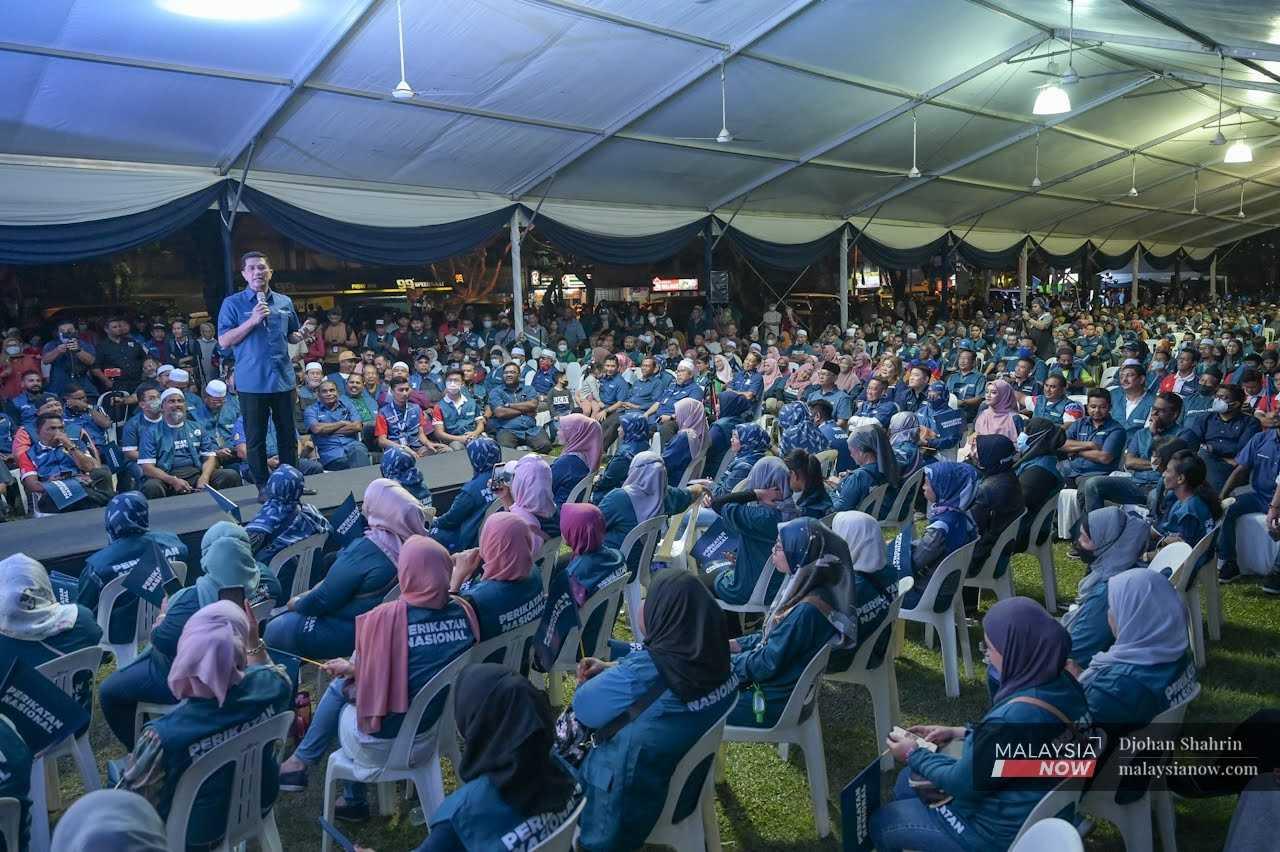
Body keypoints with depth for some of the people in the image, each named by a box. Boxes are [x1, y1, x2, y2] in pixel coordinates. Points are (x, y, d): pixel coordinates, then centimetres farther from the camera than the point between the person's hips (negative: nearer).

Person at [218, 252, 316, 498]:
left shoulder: (285, 302, 10)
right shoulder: (233, 304, -1)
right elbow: (224, 341, -7)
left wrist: (302, 335, -2)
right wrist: (252, 321, -16)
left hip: (283, 379, 3)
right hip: (252, 382, -3)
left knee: (288, 435, 9)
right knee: (256, 437, 4)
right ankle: (263, 486, 15)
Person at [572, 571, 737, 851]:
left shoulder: (643, 672, -34)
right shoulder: (714, 659, -13)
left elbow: (583, 709, -18)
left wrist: (590, 682, 2)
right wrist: (609, 668, 2)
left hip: (630, 794, -7)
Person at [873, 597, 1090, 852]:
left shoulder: (1011, 719, -38)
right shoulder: (1060, 681, -11)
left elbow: (962, 784, -22)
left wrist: (914, 755, -5)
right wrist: (961, 733, 6)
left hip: (999, 831, -8)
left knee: (881, 822, 11)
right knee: (908, 780, 25)